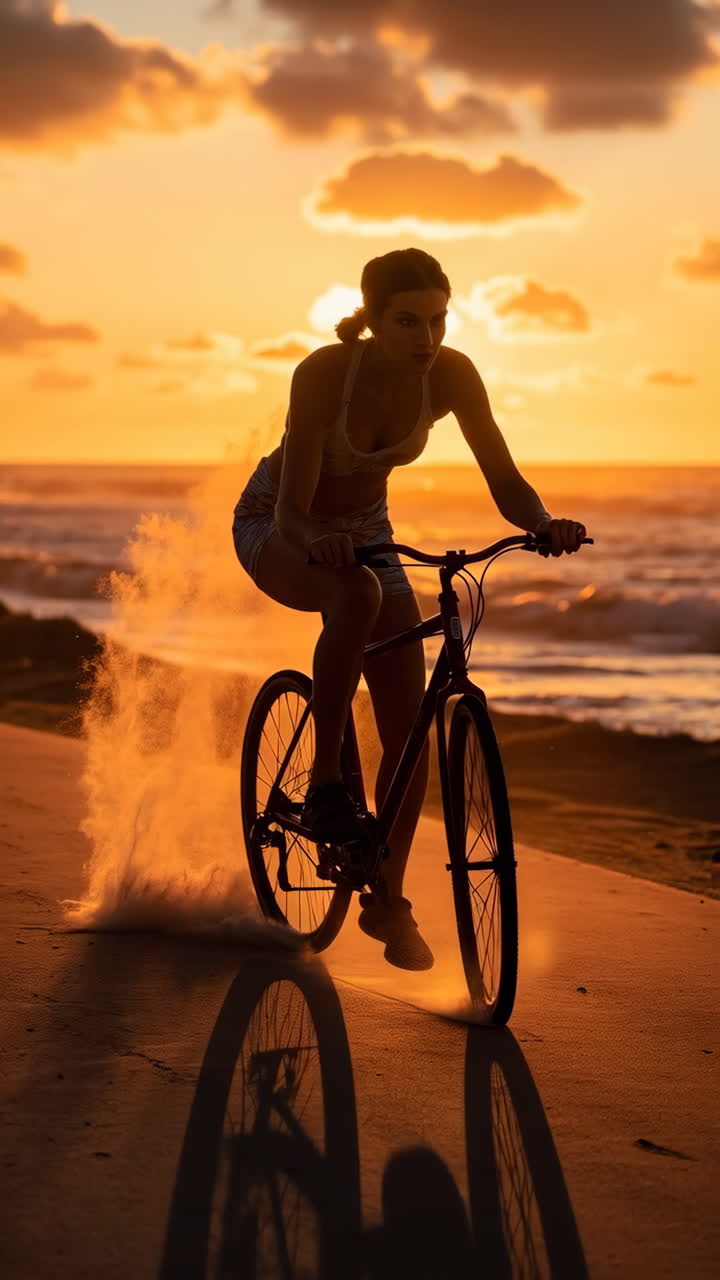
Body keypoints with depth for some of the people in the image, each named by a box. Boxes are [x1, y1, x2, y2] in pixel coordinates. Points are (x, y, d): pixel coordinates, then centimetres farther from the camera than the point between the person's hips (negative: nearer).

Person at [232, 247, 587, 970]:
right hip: (274, 527, -4)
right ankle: (324, 781, -24)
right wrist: (317, 543, -57)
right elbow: (294, 510, -34)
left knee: (410, 727, -4)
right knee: (358, 593, -40)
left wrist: (544, 525, -40)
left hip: (364, 529, 4)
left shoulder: (450, 375, -21)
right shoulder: (324, 373, -32)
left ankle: (388, 903, 13)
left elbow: (505, 483, -18)